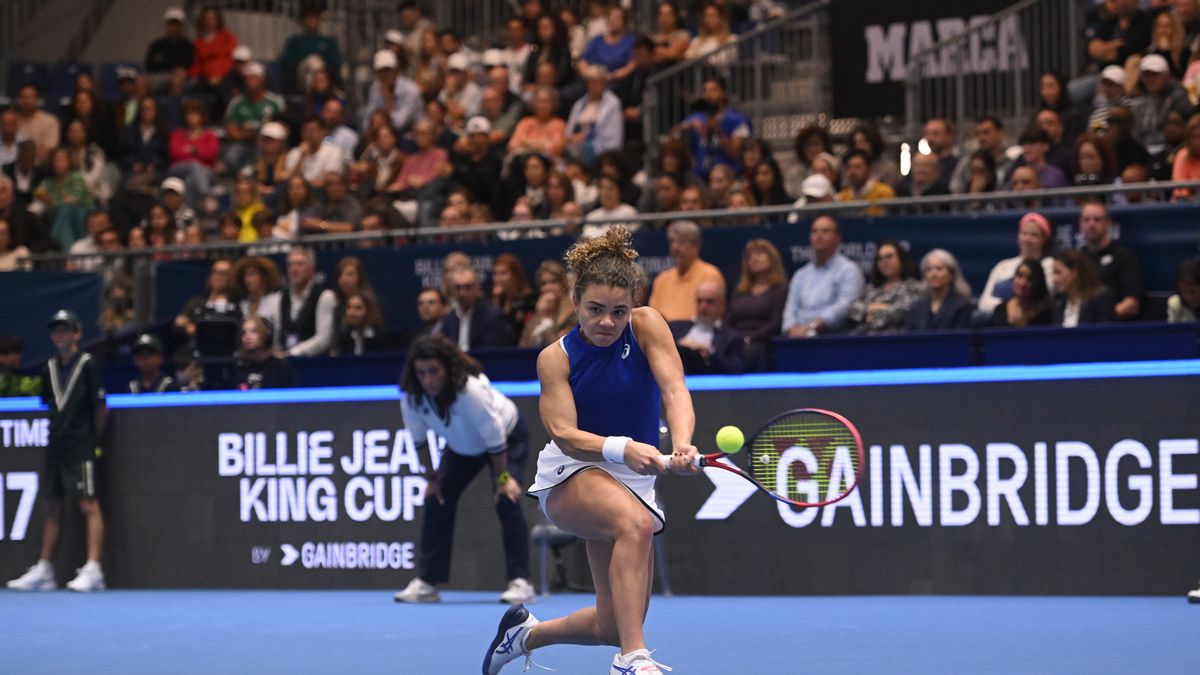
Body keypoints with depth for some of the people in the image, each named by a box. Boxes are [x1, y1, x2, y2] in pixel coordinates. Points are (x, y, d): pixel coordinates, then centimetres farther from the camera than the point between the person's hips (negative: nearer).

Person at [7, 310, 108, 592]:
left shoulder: (88, 365, -7)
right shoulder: (49, 369, 12)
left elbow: (101, 408, -5)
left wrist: (94, 440, -1)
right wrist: (57, 433, 14)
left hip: (81, 447, -7)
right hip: (56, 447, 7)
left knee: (89, 504, -10)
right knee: (52, 506, 10)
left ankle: (93, 571, -13)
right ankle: (43, 571, 14)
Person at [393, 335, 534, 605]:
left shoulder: (471, 389, -42)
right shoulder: (412, 395, -27)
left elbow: (494, 438, -31)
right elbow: (419, 438, -10)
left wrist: (502, 477, -22)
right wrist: (431, 476, -6)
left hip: (507, 436, -6)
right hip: (462, 446, 6)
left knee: (506, 502, -20)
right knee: (436, 500, -3)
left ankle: (520, 582, -18)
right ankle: (426, 583, 4)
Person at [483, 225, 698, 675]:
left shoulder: (647, 326, -9)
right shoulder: (555, 359, -12)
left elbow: (674, 390, -23)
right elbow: (564, 434, -23)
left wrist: (682, 444, -43)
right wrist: (622, 449, -42)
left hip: (634, 484, 4)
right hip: (569, 476, -4)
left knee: (613, 627, 5)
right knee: (636, 523, -39)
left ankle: (527, 632, 33)